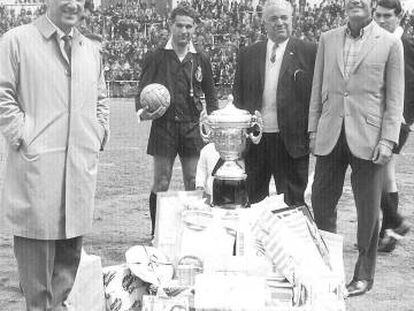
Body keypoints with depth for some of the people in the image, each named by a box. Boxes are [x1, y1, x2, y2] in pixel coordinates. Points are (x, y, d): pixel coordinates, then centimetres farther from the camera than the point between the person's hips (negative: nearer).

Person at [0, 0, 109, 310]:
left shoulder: (92, 50, 16)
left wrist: (98, 136, 11)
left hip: (82, 166, 5)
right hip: (37, 165, -5)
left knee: (71, 242, 10)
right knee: (39, 238, 0)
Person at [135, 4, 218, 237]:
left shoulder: (201, 60, 10)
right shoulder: (156, 57, 4)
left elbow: (210, 95, 17)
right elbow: (143, 91, 4)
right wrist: (144, 112, -15)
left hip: (193, 127, 2)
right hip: (163, 126, -2)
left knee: (193, 183, 5)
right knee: (161, 184, 1)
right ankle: (157, 234, 11)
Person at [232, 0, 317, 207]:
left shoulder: (309, 52, 0)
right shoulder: (248, 55, 9)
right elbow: (238, 96, 12)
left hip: (292, 141, -3)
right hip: (253, 140, 3)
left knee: (292, 204, 7)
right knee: (253, 203, 13)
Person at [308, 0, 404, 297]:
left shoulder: (390, 44, 0)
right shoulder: (328, 39, 10)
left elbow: (395, 97, -2)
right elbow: (318, 89, 12)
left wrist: (388, 139, -10)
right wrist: (313, 130, 7)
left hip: (367, 138, -3)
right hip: (330, 136, 3)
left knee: (368, 211, 5)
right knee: (321, 201, 8)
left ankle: (364, 275, 19)